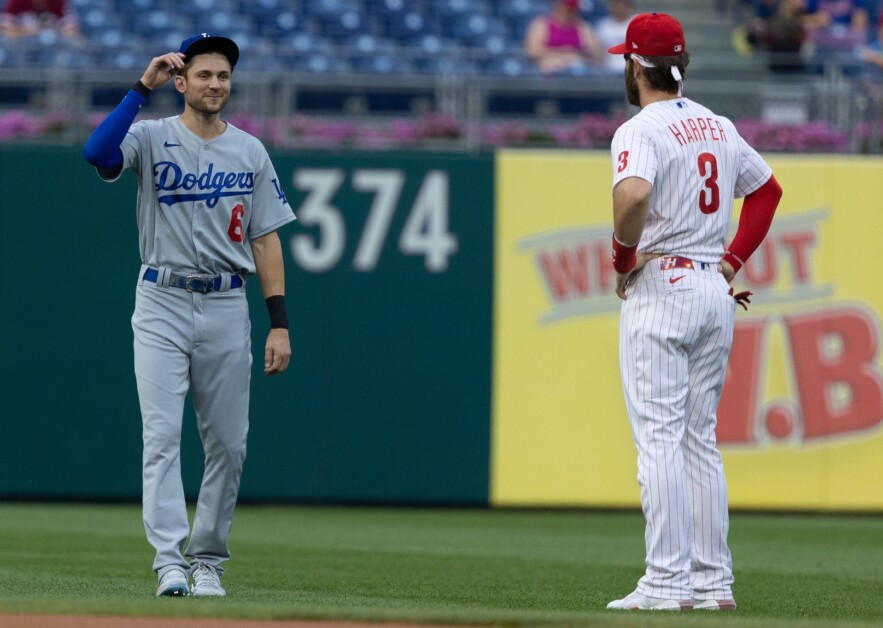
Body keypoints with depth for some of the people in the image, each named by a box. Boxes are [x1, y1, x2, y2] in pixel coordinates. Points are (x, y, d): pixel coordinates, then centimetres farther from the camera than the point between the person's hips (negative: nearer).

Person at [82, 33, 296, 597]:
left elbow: (266, 239, 7)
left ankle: (208, 561, 16)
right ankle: (170, 561, -16)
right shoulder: (152, 138, -2)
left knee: (228, 444, 4)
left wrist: (280, 323, 0)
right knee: (162, 435, -11)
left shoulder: (251, 152, 7)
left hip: (227, 308, 3)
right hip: (162, 303, -3)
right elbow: (98, 153, -24)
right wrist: (143, 88, -23)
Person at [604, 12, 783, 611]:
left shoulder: (641, 131, -12)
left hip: (661, 288, -7)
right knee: (701, 438, 12)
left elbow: (633, 195, -32)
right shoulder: (719, 127, 13)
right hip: (715, 292, 8)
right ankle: (714, 581, 11)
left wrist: (623, 256, -15)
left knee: (659, 438, -7)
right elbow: (768, 187, 25)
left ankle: (667, 584, -11)